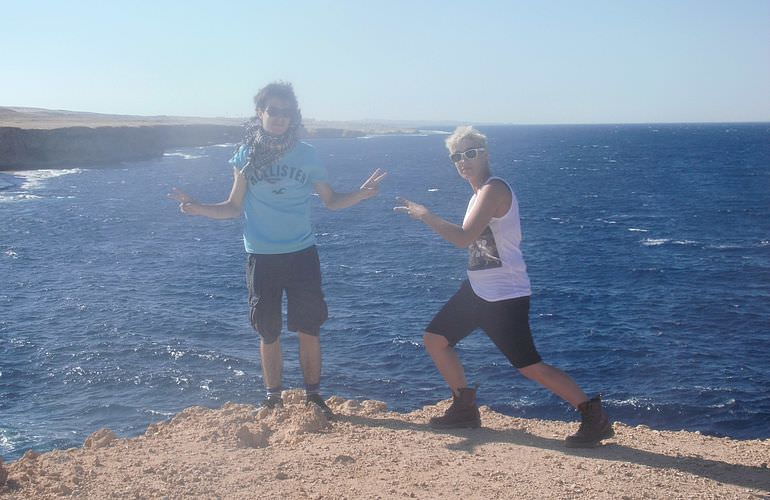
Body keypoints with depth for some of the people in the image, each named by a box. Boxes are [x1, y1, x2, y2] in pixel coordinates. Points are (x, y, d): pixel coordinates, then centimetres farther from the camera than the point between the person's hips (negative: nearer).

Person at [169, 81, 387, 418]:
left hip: (302, 254, 0)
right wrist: (199, 209, -12)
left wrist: (360, 195, -11)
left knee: (309, 330, 2)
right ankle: (273, 399, 23)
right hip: (262, 257, 0)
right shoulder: (246, 155, 0)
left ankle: (313, 397, 17)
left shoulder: (306, 155, 1)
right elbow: (234, 207, 4)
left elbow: (331, 201, 7)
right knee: (269, 333, 8)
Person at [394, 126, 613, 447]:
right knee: (435, 338, 13)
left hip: (505, 295, -10)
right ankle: (465, 409, 23)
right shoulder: (480, 192, 13)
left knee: (529, 366, -9)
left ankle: (594, 416, 1)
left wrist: (424, 215, -16)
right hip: (478, 289, 10)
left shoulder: (493, 189, -18)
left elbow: (464, 238, -25)